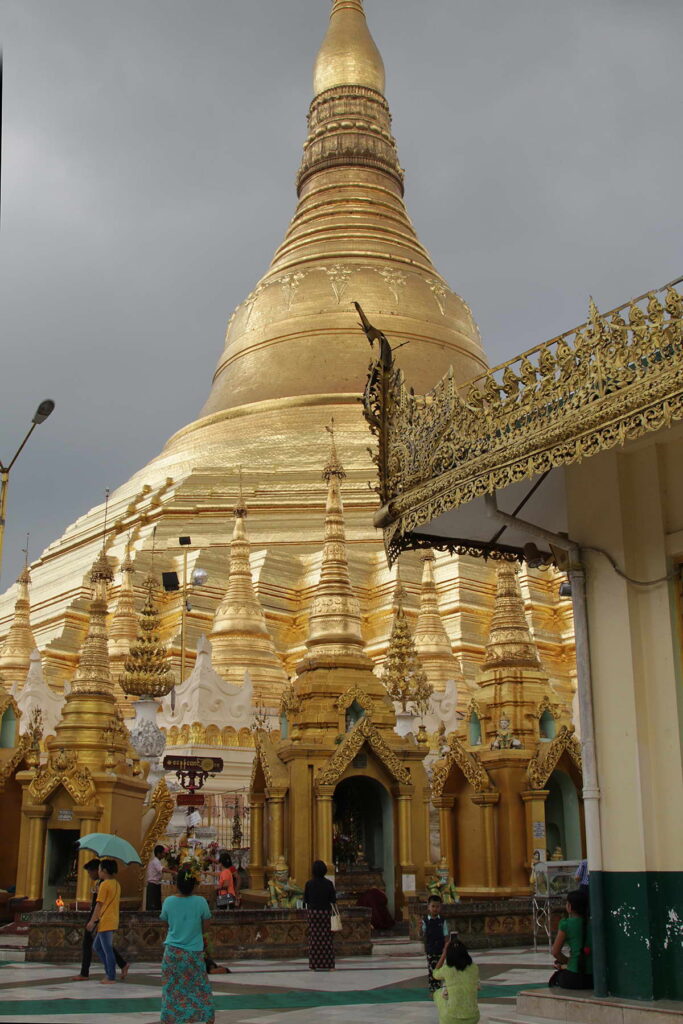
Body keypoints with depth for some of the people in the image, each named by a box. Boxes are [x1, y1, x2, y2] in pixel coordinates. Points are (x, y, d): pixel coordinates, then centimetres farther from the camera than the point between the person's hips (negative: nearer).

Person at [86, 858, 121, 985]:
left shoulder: (104, 884, -13)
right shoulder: (116, 884, 14)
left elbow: (99, 903, -16)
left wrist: (92, 921, -15)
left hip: (105, 922, -9)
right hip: (113, 921, 9)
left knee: (107, 950, -4)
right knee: (97, 946, 18)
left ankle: (111, 977, -1)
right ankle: (109, 972, 16)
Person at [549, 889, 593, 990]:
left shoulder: (566, 924, -7)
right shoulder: (592, 924, 7)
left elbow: (555, 952, -2)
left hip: (574, 978, -4)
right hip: (593, 978, 4)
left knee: (554, 979, 28)